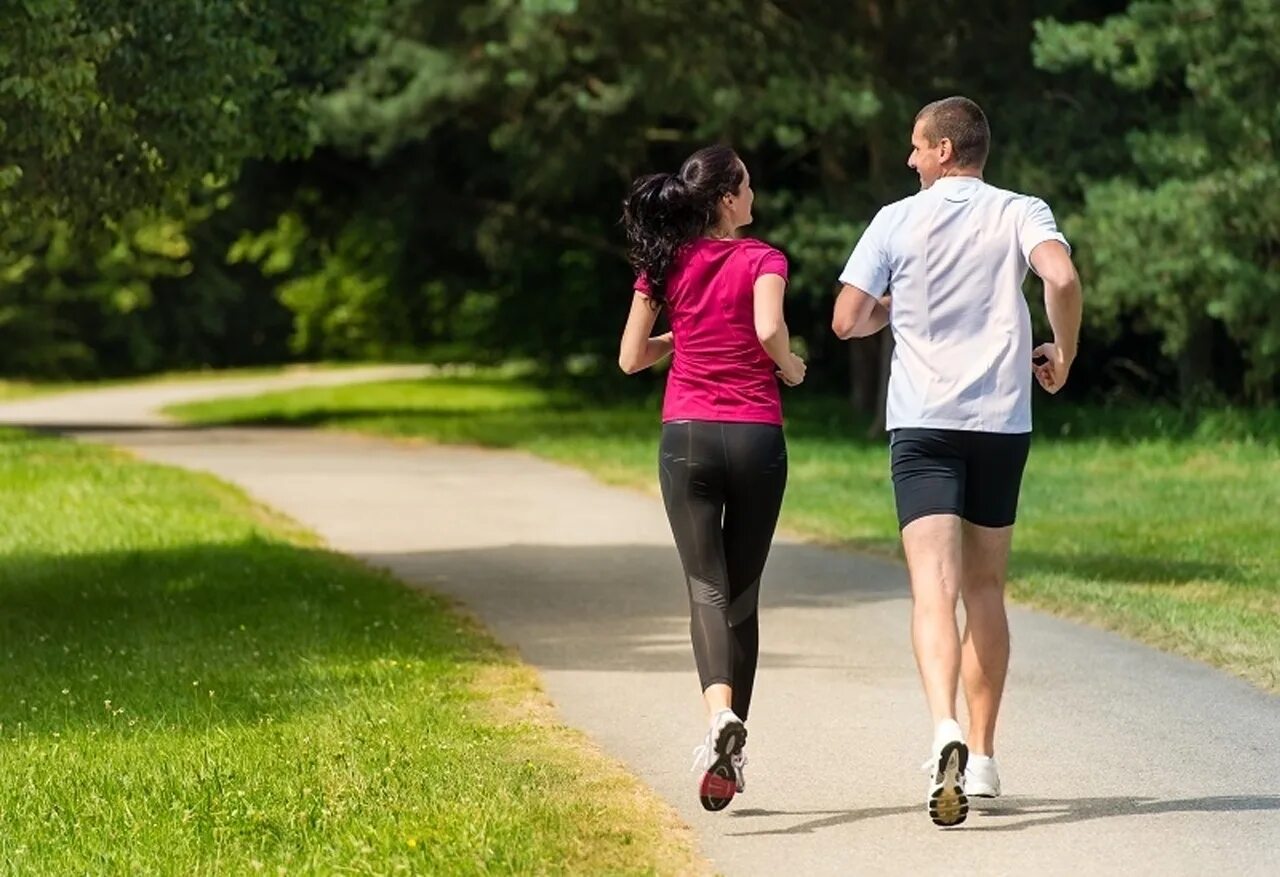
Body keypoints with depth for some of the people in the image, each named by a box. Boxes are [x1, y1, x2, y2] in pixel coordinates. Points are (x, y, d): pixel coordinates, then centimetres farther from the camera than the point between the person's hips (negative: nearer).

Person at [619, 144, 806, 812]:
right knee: (742, 593, 11)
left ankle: (719, 713, -32)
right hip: (756, 435, -1)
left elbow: (630, 358, 8)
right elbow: (769, 329, -21)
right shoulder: (762, 260, -3)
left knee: (707, 588, -5)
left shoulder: (665, 264, 6)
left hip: (686, 437, 1)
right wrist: (790, 367, -2)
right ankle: (733, 753, 14)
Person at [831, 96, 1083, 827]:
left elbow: (847, 321, 1)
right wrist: (1063, 357, -1)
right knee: (986, 591, 15)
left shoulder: (897, 222, 2)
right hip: (1002, 420, 2)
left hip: (921, 423, -2)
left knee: (934, 588, -11)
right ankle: (982, 757, 19)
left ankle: (947, 732, -35)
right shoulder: (1021, 214, 3)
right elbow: (1062, 277, -17)